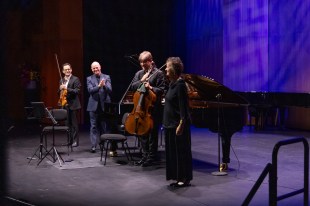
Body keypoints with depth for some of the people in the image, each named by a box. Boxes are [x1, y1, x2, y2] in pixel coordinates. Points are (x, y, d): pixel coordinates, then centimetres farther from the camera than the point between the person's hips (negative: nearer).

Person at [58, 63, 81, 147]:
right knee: (68, 123, 9)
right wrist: (60, 89, -6)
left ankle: (75, 141, 5)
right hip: (65, 104, 6)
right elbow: (59, 93, 16)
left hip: (73, 104, -6)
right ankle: (70, 140, 18)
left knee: (74, 123, -1)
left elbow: (77, 91, -14)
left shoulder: (75, 79, -5)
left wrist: (67, 88, -23)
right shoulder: (61, 81, 14)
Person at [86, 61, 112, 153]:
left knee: (104, 126, 8)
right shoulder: (89, 79, 5)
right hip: (94, 105, 0)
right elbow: (90, 90, -10)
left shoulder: (106, 77, 4)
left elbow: (110, 90, -6)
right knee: (94, 126, -1)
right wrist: (99, 86, -27)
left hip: (105, 105, 0)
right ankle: (93, 146, 0)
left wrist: (104, 85, -26)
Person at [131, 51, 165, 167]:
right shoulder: (139, 73, 14)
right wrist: (142, 80, -8)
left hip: (153, 108, -6)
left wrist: (151, 88, -24)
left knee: (152, 133, 0)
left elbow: (161, 89, -9)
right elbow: (133, 86, 5)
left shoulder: (158, 73, -4)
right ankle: (145, 156, 23)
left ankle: (152, 157, 9)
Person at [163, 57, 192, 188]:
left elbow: (183, 106, -20)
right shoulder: (172, 84, 11)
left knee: (181, 151, 0)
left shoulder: (180, 85, -16)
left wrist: (181, 124, -23)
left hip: (178, 124, -10)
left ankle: (185, 179, 10)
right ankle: (178, 177, 22)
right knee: (172, 151, 13)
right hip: (170, 124, 10)